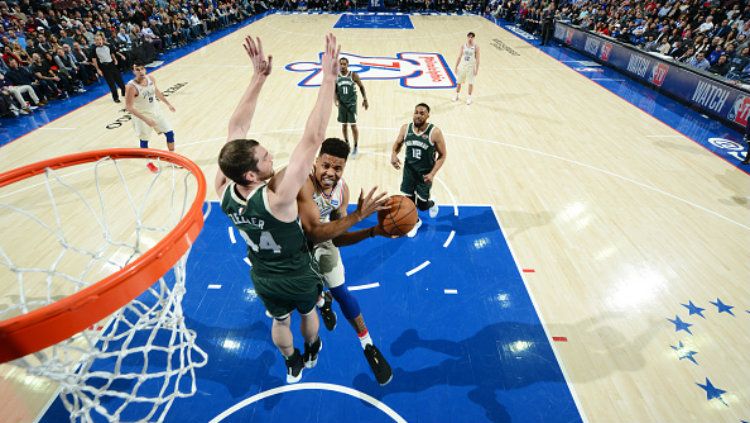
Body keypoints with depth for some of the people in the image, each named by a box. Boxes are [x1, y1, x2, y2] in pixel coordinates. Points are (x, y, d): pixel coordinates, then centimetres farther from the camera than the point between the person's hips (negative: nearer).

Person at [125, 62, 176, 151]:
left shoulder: (151, 78, -7)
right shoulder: (131, 87, -25)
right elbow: (129, 107, -24)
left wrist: (168, 104, 16)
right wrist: (145, 119, -30)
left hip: (156, 111, 6)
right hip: (142, 115, -6)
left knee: (170, 133, 9)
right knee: (144, 140, 7)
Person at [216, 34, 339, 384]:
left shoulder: (223, 191, -23)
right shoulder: (276, 198, -40)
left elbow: (236, 127, -18)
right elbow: (313, 138, -45)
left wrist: (258, 77, -20)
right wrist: (329, 77, -43)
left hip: (263, 278, 4)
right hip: (299, 277, -4)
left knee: (280, 321, 30)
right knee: (308, 314, 30)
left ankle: (293, 366, 57)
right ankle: (312, 352, 60)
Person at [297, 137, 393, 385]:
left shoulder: (342, 189, -18)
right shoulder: (302, 184, -37)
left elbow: (337, 238, -16)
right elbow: (315, 233, -44)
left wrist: (373, 232, -30)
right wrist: (358, 215, -50)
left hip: (323, 238, 3)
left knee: (341, 293, 3)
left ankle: (368, 346, 19)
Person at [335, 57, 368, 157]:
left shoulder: (353, 75, -8)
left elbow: (361, 86, 3)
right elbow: (334, 90, 4)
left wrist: (365, 99, 1)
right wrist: (336, 100, -13)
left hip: (352, 103, -3)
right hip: (342, 103, 3)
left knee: (353, 125, -3)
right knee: (344, 124, 11)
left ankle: (356, 147, 9)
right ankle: (346, 143, 29)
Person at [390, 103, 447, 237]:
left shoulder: (435, 132, -19)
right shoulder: (405, 128, -8)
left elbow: (442, 155, -10)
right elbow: (398, 143, 10)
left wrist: (433, 174, -21)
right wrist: (394, 154, -13)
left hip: (425, 173, -3)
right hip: (409, 170, 3)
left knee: (422, 205, 3)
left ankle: (432, 204, 42)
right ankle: (415, 222, 40)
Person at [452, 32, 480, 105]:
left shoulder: (476, 47, -8)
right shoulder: (463, 46, -1)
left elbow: (477, 59, -7)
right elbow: (459, 57, 5)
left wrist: (477, 69, -12)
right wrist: (456, 67, 1)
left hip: (471, 67, -2)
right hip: (462, 66, 3)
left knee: (470, 83, 2)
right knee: (458, 82, 10)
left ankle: (469, 98, 15)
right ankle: (457, 96, 28)